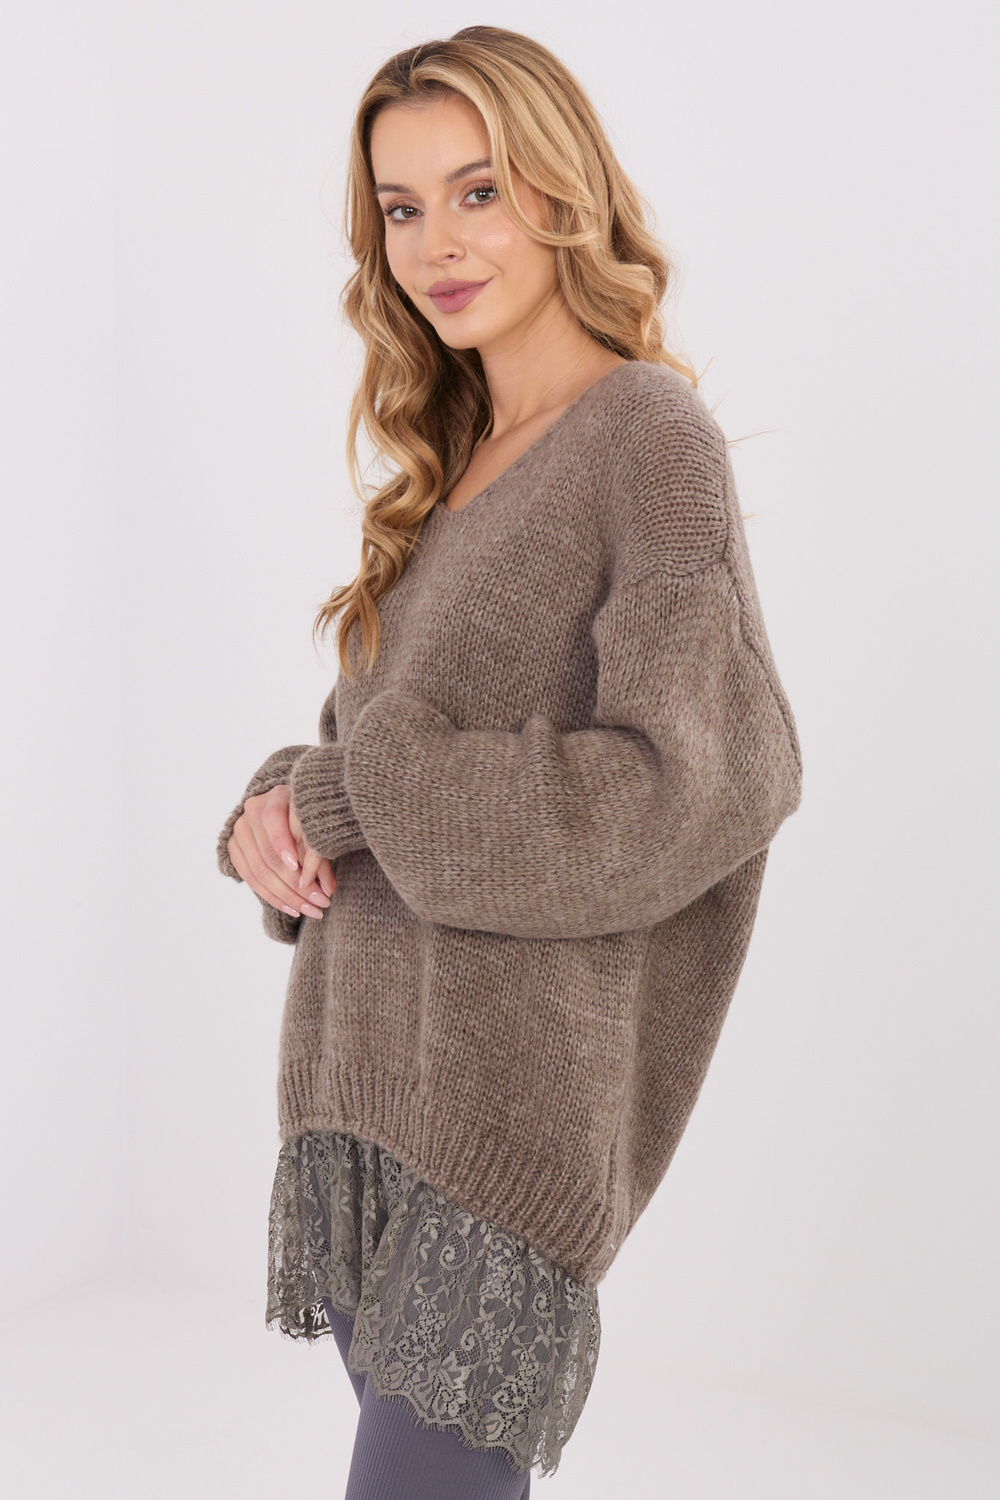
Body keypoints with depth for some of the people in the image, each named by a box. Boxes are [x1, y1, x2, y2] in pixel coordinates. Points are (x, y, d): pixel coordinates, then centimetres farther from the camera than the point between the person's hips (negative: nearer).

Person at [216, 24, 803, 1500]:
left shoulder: (648, 432, -8)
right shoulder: (453, 461, 15)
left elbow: (705, 778, -18)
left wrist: (349, 793, -13)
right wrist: (275, 810, -4)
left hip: (511, 1086, -7)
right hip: (362, 1062, 7)